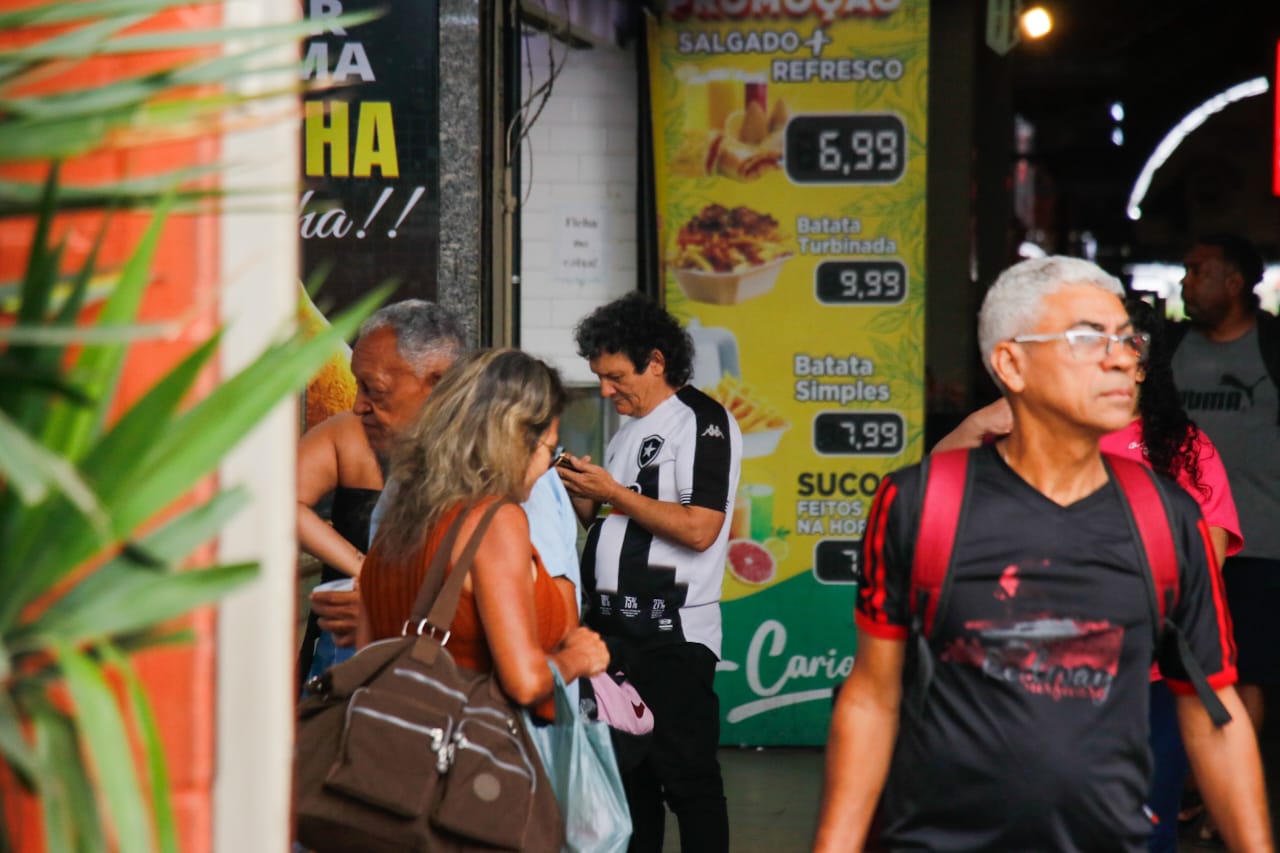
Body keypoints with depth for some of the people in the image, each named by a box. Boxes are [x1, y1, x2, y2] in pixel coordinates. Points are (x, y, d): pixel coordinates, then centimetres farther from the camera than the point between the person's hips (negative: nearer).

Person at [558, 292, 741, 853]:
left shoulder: (702, 422, -9)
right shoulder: (629, 429, 18)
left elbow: (698, 530, -20)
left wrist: (614, 492, -13)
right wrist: (579, 494, 5)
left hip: (672, 637, -9)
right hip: (614, 632, 9)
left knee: (687, 780, -5)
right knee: (626, 774, 13)